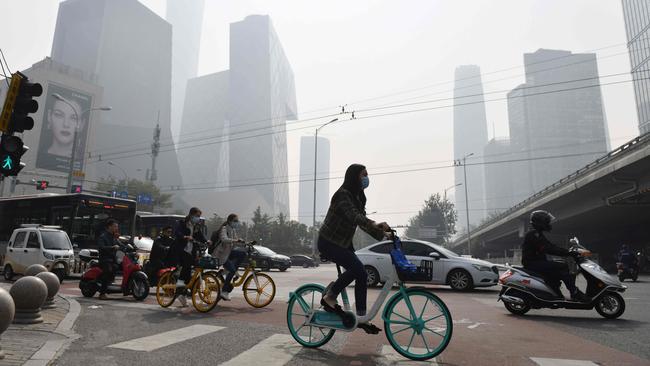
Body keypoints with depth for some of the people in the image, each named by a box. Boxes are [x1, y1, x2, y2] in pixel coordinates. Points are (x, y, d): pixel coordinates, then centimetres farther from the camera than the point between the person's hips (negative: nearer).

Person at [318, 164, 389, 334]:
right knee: (357, 269, -21)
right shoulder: (343, 195, -19)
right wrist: (376, 225, -50)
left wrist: (382, 232, -10)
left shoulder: (358, 197, 9)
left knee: (361, 274, 2)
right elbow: (355, 217, -35)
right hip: (329, 242, -9)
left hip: (343, 243, 9)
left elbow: (362, 220, 4)